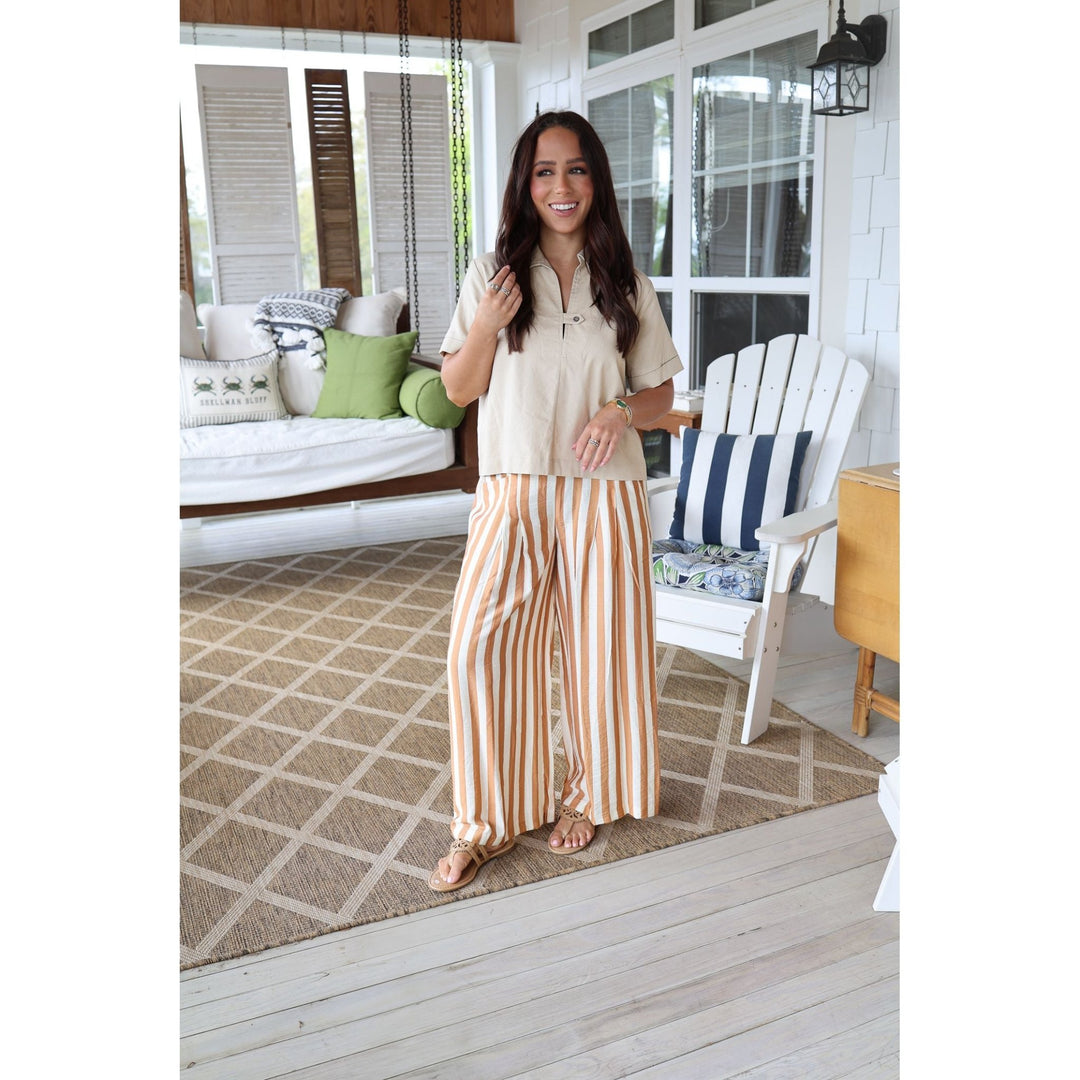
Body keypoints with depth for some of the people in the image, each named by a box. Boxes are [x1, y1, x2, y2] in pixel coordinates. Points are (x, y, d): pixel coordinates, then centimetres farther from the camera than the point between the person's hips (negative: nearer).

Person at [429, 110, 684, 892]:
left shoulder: (628, 286, 4)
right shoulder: (493, 275, 3)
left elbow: (662, 394, 9)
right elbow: (458, 389, 5)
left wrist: (622, 410, -13)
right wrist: (486, 327, -14)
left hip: (604, 493, 0)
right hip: (514, 491, 0)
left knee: (598, 645, 7)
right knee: (480, 645, -5)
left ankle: (587, 795, 31)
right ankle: (487, 822, 12)